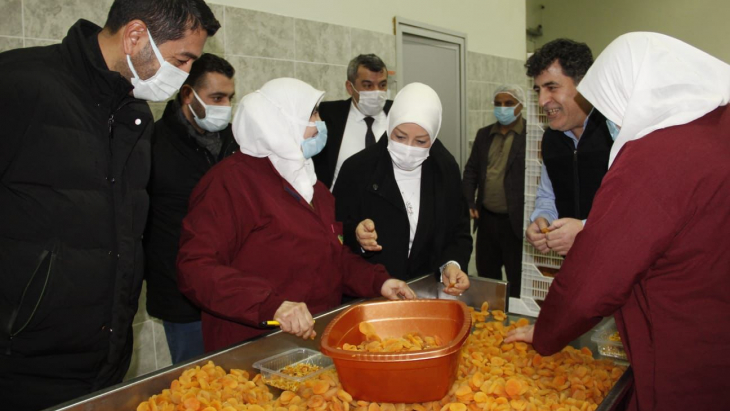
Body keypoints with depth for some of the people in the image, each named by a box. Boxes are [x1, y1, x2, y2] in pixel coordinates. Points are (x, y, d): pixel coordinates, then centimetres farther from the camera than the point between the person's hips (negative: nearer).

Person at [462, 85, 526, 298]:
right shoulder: (484, 134, 12)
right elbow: (471, 170, 15)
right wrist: (468, 202, 3)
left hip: (516, 221, -6)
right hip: (486, 219, 6)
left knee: (517, 281, 5)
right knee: (486, 276, 18)